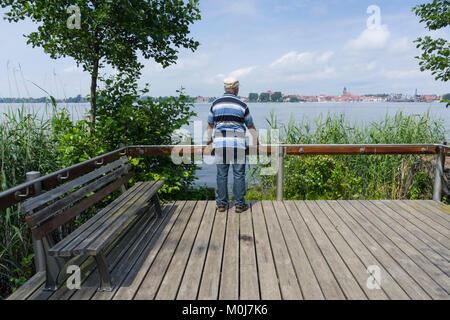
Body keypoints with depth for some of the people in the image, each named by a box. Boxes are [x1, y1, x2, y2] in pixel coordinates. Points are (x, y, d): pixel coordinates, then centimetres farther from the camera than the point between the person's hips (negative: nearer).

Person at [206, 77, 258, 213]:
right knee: (239, 174, 4)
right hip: (237, 143, -2)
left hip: (220, 142, 2)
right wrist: (255, 141, 27)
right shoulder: (241, 105, 1)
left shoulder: (215, 103, 6)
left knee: (221, 174, 7)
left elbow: (210, 125, 14)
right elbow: (251, 126, 11)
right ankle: (239, 204, 9)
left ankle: (221, 203, 13)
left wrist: (208, 139, 32)